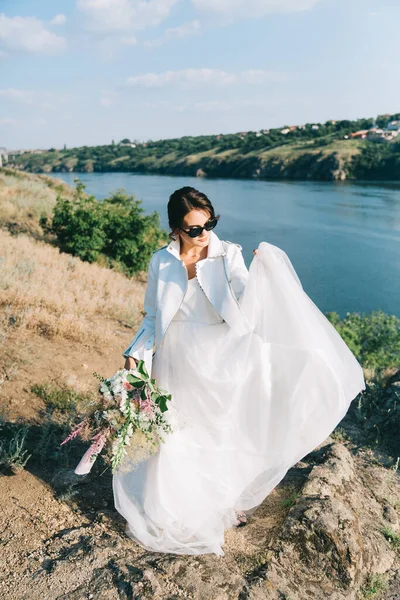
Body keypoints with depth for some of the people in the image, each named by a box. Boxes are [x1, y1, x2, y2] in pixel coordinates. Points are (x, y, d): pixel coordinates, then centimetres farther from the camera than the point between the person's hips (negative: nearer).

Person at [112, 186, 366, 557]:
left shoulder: (229, 255, -11)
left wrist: (259, 272, -37)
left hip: (219, 363, -1)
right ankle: (173, 507, 41)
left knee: (221, 434, 18)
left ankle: (226, 501, 45)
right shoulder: (161, 262, -5)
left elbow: (246, 310, -24)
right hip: (176, 363, 1)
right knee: (174, 439, 14)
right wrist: (134, 353, -2)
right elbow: (153, 317, 6)